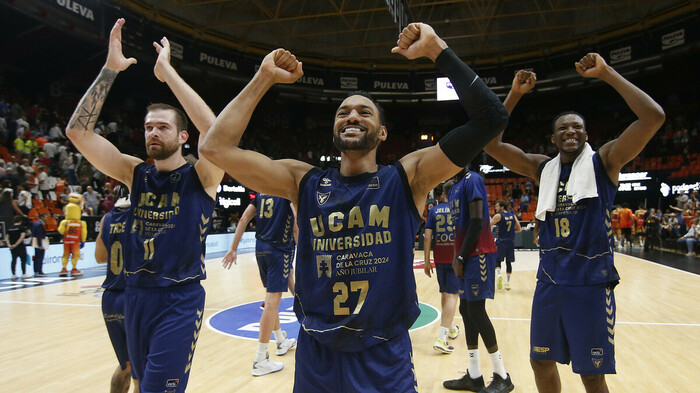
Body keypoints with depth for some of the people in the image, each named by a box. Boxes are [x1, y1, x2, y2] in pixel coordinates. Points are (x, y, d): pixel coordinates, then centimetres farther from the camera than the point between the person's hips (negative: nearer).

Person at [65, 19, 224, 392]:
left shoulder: (200, 177, -8)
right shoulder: (136, 174, 3)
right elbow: (77, 131, -5)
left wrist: (167, 71, -24)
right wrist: (110, 69, -12)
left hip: (180, 300, -5)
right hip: (135, 296, 5)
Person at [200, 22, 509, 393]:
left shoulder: (408, 177, -7)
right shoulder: (304, 182, -2)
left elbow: (490, 119, -16)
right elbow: (215, 147, -9)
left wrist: (437, 50, -16)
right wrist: (264, 77, -8)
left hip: (386, 361, -1)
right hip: (315, 359, 2)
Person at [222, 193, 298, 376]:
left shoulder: (262, 192, 12)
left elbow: (244, 219, 7)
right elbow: (296, 217, -21)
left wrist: (233, 249, 8)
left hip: (261, 247, 7)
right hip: (279, 249, -7)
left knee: (272, 298, 20)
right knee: (272, 301, -6)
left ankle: (281, 341, 37)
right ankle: (260, 360, -3)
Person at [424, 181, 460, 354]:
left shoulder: (434, 211, 5)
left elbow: (427, 237, -1)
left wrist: (427, 261, 4)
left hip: (439, 258, 3)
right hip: (456, 258, -3)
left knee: (444, 293, 18)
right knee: (452, 295, -4)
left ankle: (451, 328, 37)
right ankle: (441, 338, -13)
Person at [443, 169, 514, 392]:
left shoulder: (472, 180, -11)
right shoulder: (455, 187, 18)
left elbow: (477, 222, -17)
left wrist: (461, 257, -15)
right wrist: (457, 257, 13)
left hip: (478, 255, -9)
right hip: (466, 257, 9)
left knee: (476, 311, -7)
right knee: (466, 310, 9)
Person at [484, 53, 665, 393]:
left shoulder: (604, 161, -3)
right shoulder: (542, 168, 7)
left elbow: (654, 117, -18)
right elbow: (491, 143, 0)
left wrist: (606, 73, -15)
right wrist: (514, 95, -6)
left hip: (591, 282, -4)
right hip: (549, 280, 4)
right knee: (541, 361, 15)